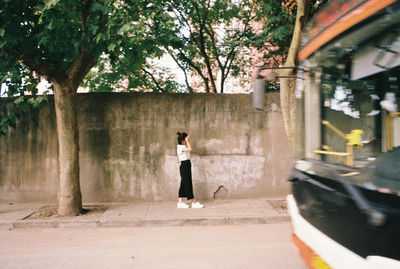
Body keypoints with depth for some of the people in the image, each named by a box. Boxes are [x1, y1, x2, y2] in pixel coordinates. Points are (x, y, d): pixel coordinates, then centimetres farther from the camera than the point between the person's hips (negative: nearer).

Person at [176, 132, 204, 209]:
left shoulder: (183, 147, 16)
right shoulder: (180, 147, -15)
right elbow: (190, 149, -27)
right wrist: (187, 141, -18)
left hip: (187, 166, 10)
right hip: (184, 166, -10)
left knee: (184, 184, 10)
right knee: (188, 184, -5)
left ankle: (180, 202, 13)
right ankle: (194, 203, -2)